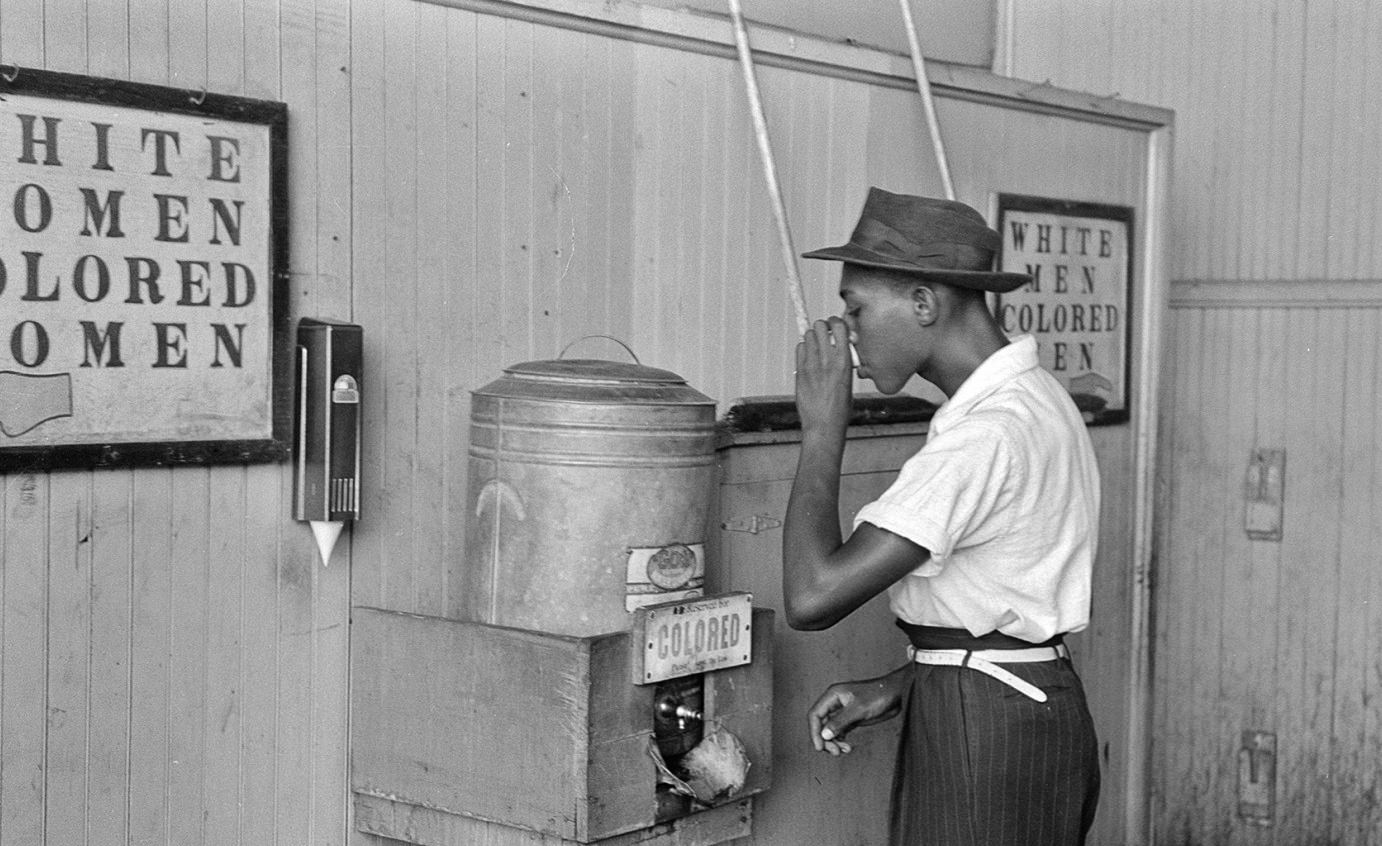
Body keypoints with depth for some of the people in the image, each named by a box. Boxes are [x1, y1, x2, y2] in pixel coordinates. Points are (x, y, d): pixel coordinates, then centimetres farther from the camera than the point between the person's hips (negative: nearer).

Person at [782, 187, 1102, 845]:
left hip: (984, 736, -9)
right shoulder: (1032, 397, 9)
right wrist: (898, 687, 7)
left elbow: (811, 598, -28)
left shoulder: (985, 436, -24)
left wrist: (822, 427, -18)